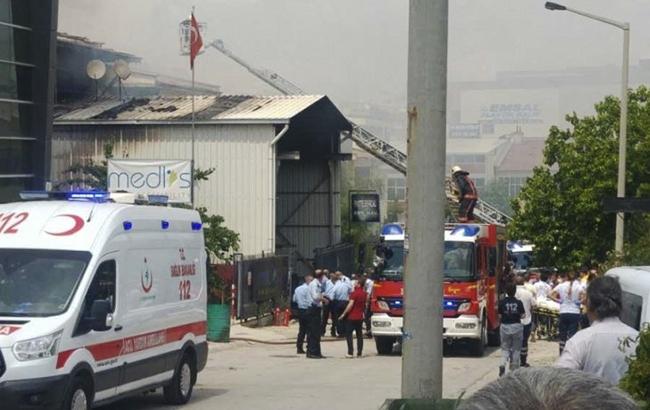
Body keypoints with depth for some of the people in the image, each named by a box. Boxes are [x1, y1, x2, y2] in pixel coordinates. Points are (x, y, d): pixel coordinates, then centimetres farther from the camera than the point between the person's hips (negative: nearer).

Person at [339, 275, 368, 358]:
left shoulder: (354, 293, -15)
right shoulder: (364, 294, 7)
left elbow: (350, 305, -19)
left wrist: (343, 314, -14)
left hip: (352, 317, -7)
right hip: (360, 317, 7)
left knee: (348, 334, -1)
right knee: (359, 335, 9)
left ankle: (350, 353, -7)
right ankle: (359, 353, 8)